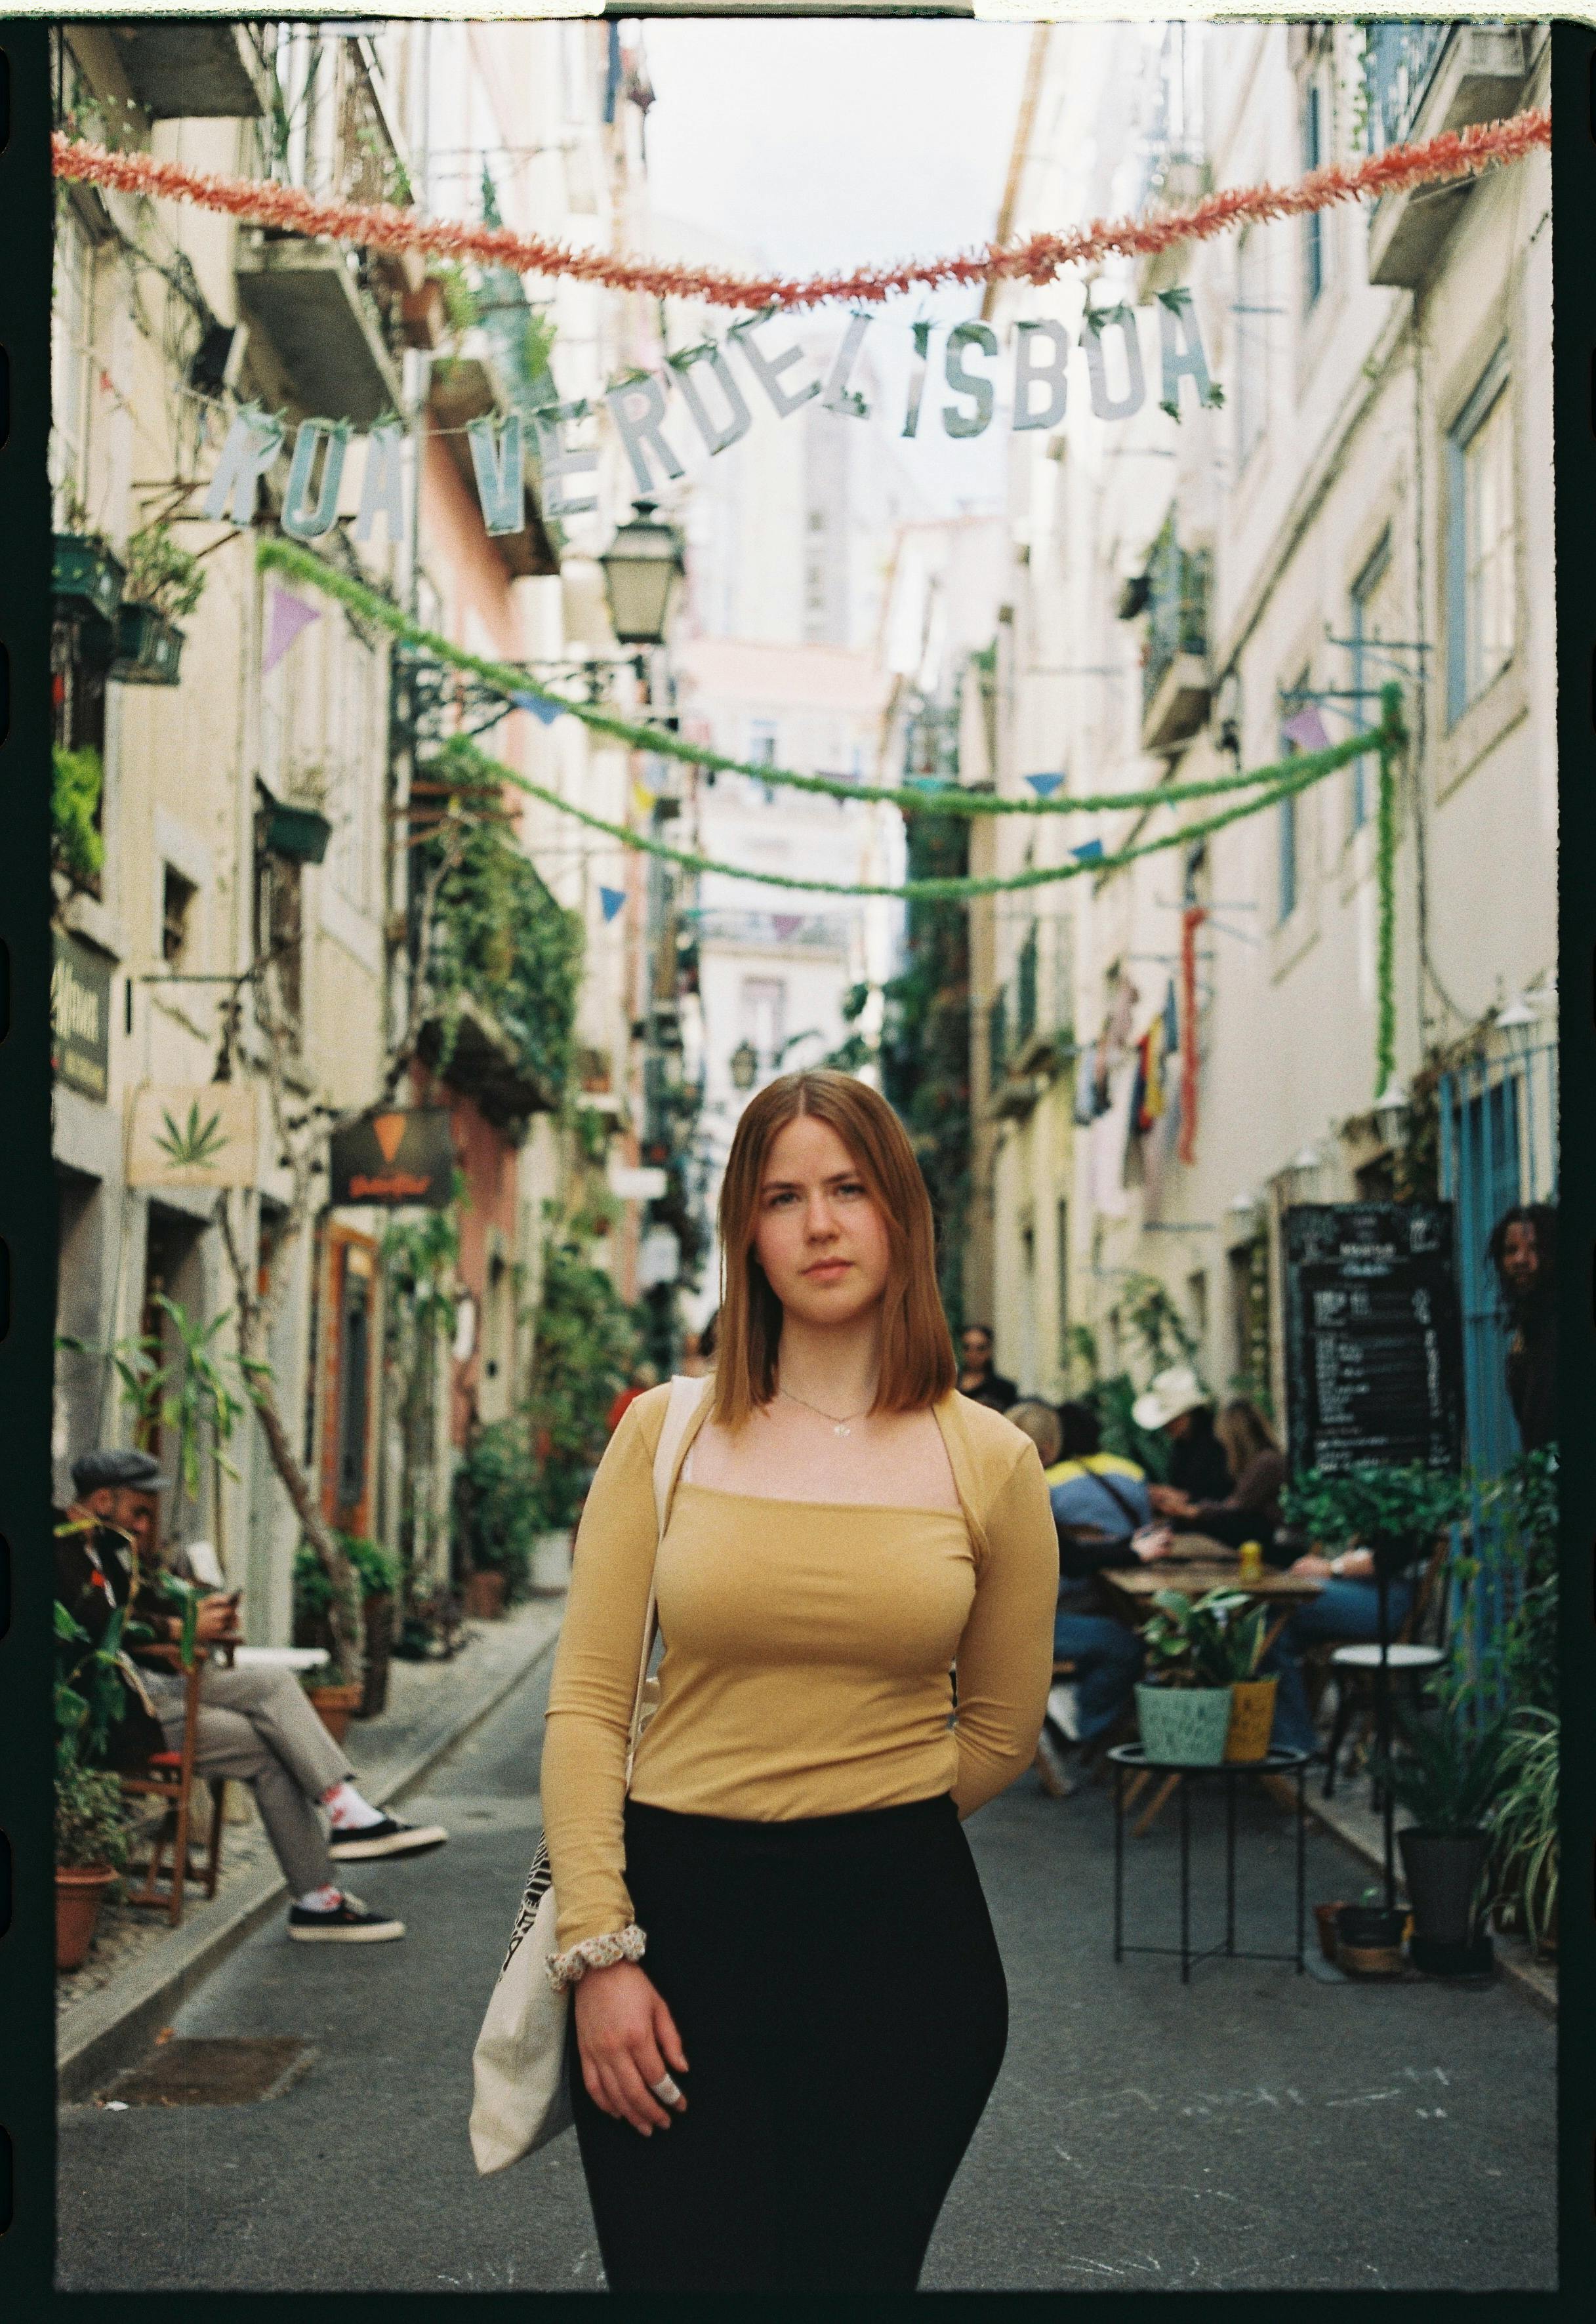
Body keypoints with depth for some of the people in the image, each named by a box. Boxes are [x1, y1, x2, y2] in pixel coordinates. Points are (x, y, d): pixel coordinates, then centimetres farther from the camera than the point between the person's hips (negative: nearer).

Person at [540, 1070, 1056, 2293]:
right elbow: (586, 1705, -2)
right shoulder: (666, 1433, 1)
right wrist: (598, 1949, -9)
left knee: (852, 2270, 9)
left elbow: (1000, 1732, 11)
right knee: (678, 2270, 3)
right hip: (679, 1917, 0)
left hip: (903, 1930, 0)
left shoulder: (989, 1460, 1)